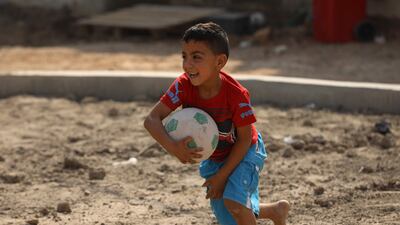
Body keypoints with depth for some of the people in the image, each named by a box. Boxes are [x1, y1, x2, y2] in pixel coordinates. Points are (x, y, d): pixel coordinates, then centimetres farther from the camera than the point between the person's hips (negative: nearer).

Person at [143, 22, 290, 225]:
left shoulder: (236, 94, -33)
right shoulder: (183, 86, -25)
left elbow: (244, 139, -22)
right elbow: (152, 119, -28)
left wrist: (222, 175, -21)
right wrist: (172, 147, -46)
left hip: (244, 153, -5)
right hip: (213, 158, 5)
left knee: (233, 201, -29)